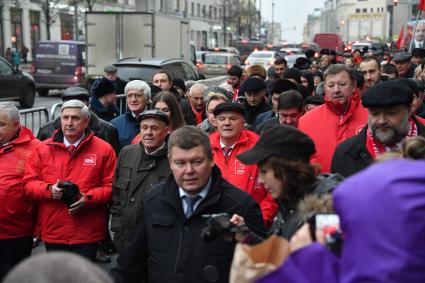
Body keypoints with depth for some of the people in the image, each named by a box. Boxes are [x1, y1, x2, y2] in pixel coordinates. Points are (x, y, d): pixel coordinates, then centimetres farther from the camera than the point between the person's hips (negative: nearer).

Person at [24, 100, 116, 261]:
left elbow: (111, 186, 0)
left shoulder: (104, 150, 1)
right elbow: (29, 183, 7)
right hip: (52, 233, 2)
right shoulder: (42, 149, 7)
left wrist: (89, 198, -15)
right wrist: (49, 190, -12)